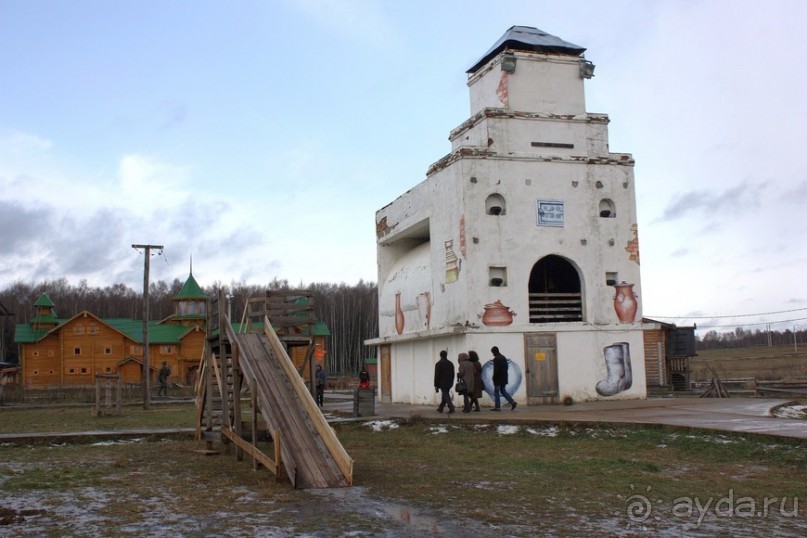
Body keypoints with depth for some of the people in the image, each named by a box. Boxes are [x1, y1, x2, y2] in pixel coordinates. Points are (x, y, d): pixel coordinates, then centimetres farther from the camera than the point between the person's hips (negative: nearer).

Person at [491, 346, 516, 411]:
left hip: (498, 378, -8)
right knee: (503, 391, 15)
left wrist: (494, 377, -9)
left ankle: (497, 407, 2)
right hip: (504, 378, 8)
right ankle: (512, 402, 2)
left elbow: (496, 369, -20)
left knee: (496, 392, 1)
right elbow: (506, 367, 15)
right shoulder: (504, 357, 11)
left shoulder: (496, 358, -16)